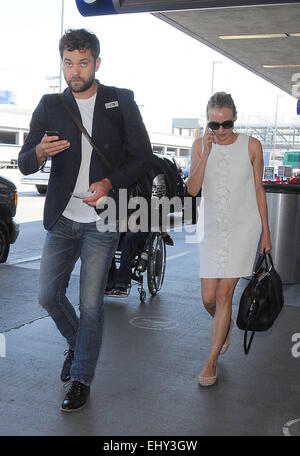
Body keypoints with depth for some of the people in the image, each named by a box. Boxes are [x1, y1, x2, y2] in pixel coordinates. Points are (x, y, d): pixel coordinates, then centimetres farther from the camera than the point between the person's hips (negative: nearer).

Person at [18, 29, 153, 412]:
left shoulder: (122, 102, -2)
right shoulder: (50, 106, 3)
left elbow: (142, 157, -1)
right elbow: (24, 164, 0)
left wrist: (110, 183, -18)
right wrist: (40, 152, -24)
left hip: (102, 221, -3)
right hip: (62, 219, 3)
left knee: (90, 304, 1)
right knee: (48, 295, 7)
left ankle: (81, 379, 18)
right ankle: (76, 344, 37)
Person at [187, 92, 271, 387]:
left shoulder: (251, 146, -3)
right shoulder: (200, 146, 1)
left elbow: (258, 190, 3)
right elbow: (192, 189, -9)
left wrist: (265, 232, 2)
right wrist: (206, 152, -17)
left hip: (243, 228, -2)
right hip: (213, 229, 3)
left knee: (224, 293, -6)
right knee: (208, 298, 4)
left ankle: (211, 361, 6)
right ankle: (225, 325, 40)